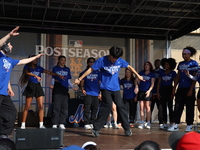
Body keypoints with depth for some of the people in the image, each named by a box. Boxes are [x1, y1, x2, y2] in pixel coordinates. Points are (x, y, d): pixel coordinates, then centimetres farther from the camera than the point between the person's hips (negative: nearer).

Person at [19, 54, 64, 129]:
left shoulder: (39, 68, 15)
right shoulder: (27, 67, 4)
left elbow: (48, 72, 11)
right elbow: (27, 72, -18)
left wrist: (58, 75, 4)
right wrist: (36, 76, -34)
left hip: (38, 86, 4)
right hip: (30, 86, -4)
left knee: (41, 106, -5)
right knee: (27, 107, -4)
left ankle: (41, 124, -3)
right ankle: (23, 124, 4)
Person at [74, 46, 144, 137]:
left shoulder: (120, 61, 1)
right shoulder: (102, 60, -9)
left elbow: (129, 67, 17)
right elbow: (90, 70, -7)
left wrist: (138, 76, 22)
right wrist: (79, 79, -8)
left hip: (116, 88, 4)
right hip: (105, 88, -4)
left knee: (120, 106, 2)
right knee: (107, 105, -15)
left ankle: (127, 128, 13)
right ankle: (96, 128, -7)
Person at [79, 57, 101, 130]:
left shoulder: (98, 72, 15)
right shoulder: (84, 72, 9)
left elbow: (100, 83, 16)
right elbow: (82, 82, 7)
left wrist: (100, 92, 9)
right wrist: (82, 89, -9)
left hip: (96, 94, 3)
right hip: (88, 93, -3)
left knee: (95, 109, 4)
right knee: (87, 109, -7)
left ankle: (92, 123, 14)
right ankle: (86, 123, -3)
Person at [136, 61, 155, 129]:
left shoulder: (152, 74, 7)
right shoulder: (141, 73, 15)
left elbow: (152, 84, 0)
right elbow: (138, 81, 13)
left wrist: (149, 90, -14)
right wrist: (136, 86, -5)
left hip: (147, 91, -3)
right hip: (141, 91, 3)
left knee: (147, 107, -6)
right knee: (141, 107, 1)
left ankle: (148, 123, -2)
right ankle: (142, 122, 5)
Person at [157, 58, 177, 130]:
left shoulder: (173, 73, 3)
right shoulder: (162, 73, 11)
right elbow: (159, 83, 10)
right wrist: (158, 92, 1)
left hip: (169, 90, -3)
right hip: (162, 90, 3)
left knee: (170, 107, -4)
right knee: (164, 107, 6)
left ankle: (172, 123, 1)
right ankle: (165, 123, 12)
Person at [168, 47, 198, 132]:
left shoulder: (194, 63, -2)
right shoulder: (180, 64, 13)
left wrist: (191, 90, -14)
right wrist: (174, 88, 10)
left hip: (189, 89, -5)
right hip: (180, 89, 5)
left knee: (189, 108, 2)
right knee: (178, 107, 2)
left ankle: (189, 125, 11)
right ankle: (176, 125, 5)